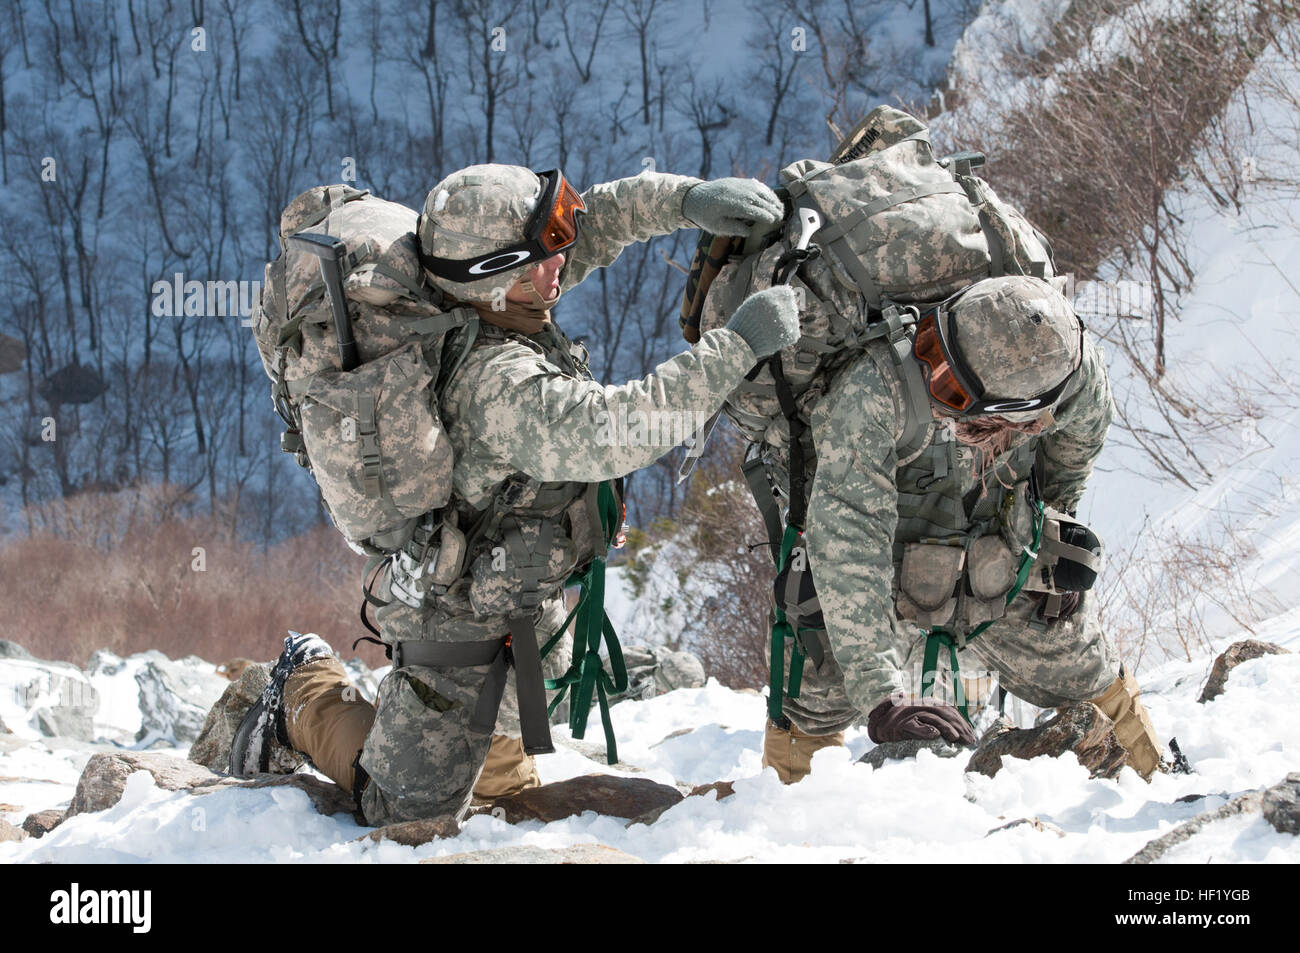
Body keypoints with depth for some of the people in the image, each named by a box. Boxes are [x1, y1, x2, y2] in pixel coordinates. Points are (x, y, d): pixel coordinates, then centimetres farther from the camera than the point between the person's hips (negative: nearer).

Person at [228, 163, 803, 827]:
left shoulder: (493, 303, -12)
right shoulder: (501, 384, -37)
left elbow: (598, 219, -2)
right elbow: (616, 432, -46)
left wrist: (687, 200, -18)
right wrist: (737, 345, -43)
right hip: (462, 620, -9)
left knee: (502, 783, 28)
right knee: (413, 814, 11)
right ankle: (308, 694, 25)